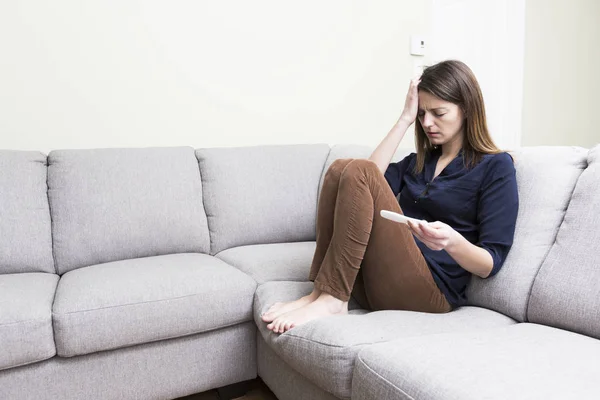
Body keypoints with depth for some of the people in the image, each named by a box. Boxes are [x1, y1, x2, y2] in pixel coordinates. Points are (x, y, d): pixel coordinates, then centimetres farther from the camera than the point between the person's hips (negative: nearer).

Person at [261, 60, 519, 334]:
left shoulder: (496, 167, 4)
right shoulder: (418, 161, 24)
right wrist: (405, 119, 7)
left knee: (359, 172, -21)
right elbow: (371, 186, 3)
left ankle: (330, 298, -23)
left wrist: (452, 241, -27)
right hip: (373, 282, 6)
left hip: (430, 290, -6)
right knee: (341, 169, -12)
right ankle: (322, 290, -19)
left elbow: (491, 264, -4)